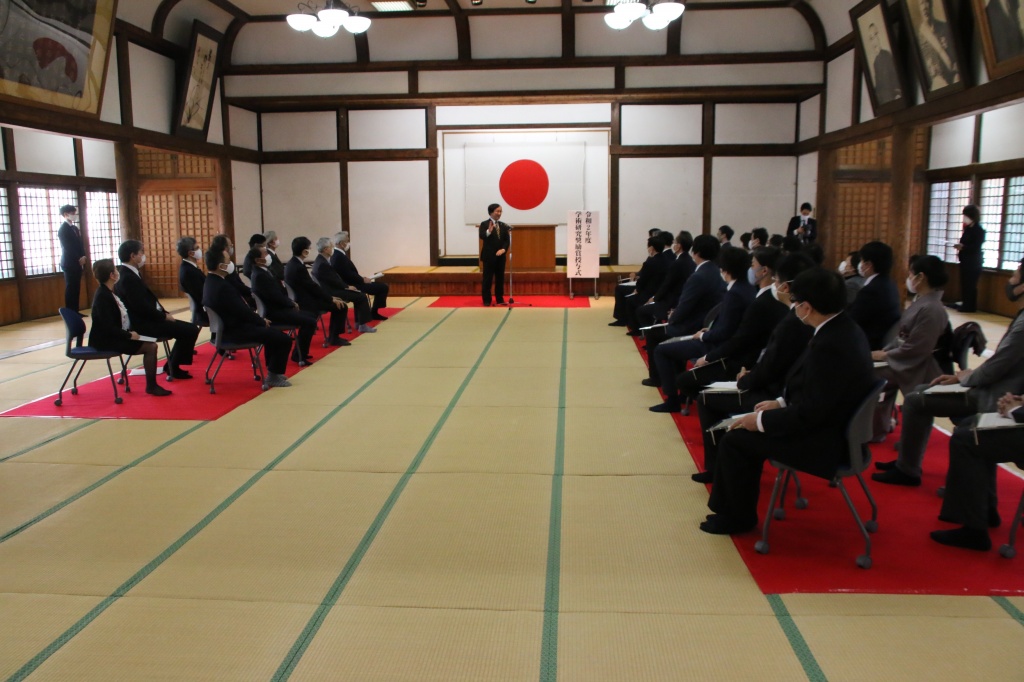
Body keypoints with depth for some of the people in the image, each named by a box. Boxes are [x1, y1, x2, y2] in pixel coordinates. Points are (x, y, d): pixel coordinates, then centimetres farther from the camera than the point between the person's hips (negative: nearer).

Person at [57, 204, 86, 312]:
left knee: (76, 288, 8)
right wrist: (79, 259, -13)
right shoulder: (63, 229, -8)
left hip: (77, 263, 7)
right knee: (70, 289, -4)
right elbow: (67, 247, -14)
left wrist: (82, 257, -3)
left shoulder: (75, 228, 16)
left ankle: (75, 312, 12)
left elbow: (80, 244, 13)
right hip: (69, 263, -7)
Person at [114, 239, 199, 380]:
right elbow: (142, 307, -24)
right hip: (143, 324, -11)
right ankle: (173, 367, 2)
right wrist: (164, 316, -12)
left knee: (187, 328, 13)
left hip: (145, 319, 11)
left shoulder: (128, 273, 13)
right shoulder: (128, 277, -19)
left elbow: (148, 300, 15)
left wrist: (164, 313, 4)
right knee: (191, 330, -13)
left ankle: (172, 365, 18)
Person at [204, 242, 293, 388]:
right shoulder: (222, 287, -28)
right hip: (234, 331, -11)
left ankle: (272, 370, 30)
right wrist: (262, 321, -7)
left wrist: (254, 313, 2)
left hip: (229, 326, 11)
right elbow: (242, 312, -23)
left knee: (273, 332, 26)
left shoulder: (212, 281, 4)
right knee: (284, 339, -9)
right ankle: (274, 376, 4)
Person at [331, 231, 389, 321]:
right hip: (352, 286, -11)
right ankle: (374, 312, 2)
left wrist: (362, 278, 5)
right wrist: (363, 280, -11)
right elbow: (349, 275, -25)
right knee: (383, 286, -9)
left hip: (350, 284, 11)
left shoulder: (336, 255, 9)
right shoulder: (340, 257, -23)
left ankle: (372, 311, 27)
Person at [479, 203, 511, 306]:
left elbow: (507, 240, 6)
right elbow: (482, 236, -20)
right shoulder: (484, 224, -5)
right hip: (489, 256, -5)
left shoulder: (503, 226, 10)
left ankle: (500, 299, 17)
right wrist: (489, 231, -40)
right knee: (487, 279, -1)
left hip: (500, 256, 5)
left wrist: (503, 249, -12)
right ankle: (486, 300, 4)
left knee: (500, 279, 9)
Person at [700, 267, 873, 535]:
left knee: (735, 440, -1)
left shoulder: (829, 346, -29)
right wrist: (781, 402, 10)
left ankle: (739, 517, 18)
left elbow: (809, 414, -26)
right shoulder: (844, 329, 1)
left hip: (821, 439, -10)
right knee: (742, 432, 15)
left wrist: (761, 420, -14)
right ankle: (730, 507, 24)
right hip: (829, 423, 10)